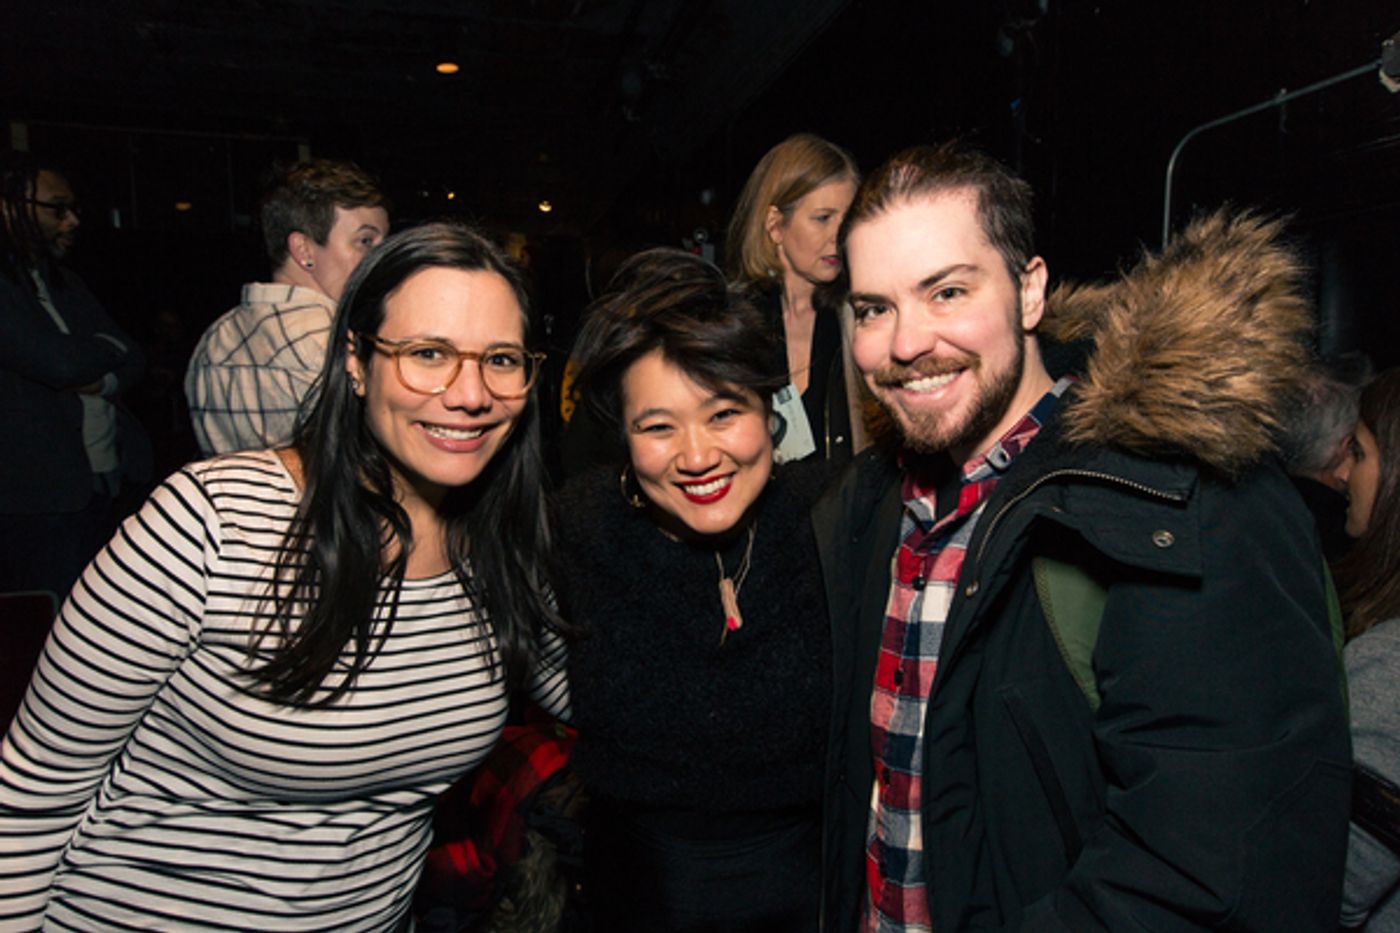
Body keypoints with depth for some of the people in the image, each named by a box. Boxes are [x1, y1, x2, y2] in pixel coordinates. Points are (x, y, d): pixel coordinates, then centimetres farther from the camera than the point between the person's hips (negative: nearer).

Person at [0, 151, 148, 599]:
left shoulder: (63, 281, 16)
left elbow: (132, 360, 14)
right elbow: (60, 361, -23)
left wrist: (99, 381, -9)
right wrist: (108, 347, -1)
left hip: (104, 482, 8)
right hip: (39, 498, -8)